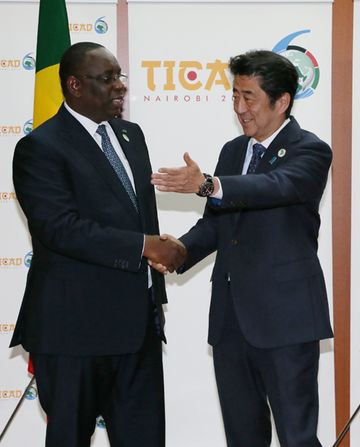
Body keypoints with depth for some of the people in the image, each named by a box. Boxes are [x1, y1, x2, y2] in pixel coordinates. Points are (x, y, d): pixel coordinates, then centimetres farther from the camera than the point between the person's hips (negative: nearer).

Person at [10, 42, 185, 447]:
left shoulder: (131, 135, 14)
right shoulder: (41, 148, -10)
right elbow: (62, 228, -21)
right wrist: (144, 246, -22)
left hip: (138, 322, 7)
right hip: (76, 326, -7)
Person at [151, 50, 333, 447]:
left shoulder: (310, 151, -7)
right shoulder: (233, 151, 15)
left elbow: (278, 186, -29)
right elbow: (215, 222, 15)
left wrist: (206, 185, -44)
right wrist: (180, 250, -7)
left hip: (284, 317, -7)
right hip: (231, 316, 7)